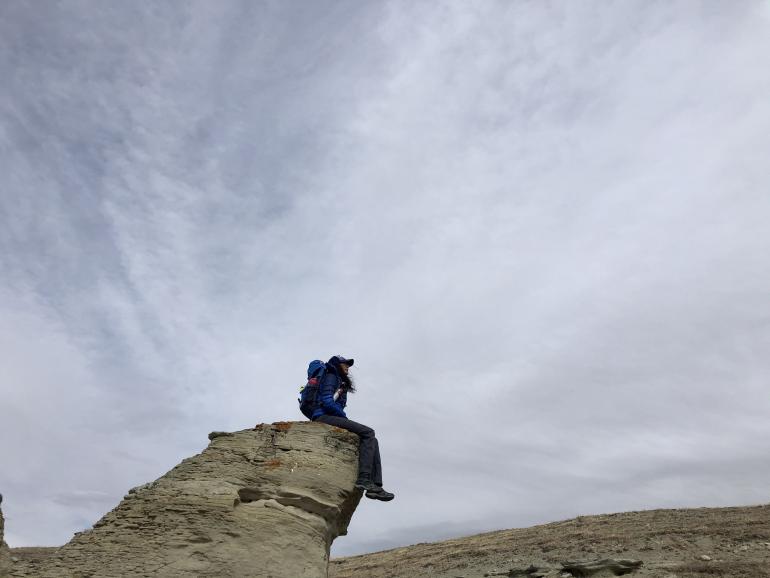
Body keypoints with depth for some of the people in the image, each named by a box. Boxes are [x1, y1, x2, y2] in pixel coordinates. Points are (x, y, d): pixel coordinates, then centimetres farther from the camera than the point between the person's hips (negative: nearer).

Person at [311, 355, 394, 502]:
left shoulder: (341, 383, 31)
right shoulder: (331, 377, 3)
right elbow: (327, 402, -11)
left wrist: (344, 418, 4)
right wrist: (344, 416, -3)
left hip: (332, 417, 9)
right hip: (323, 417, -9)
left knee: (371, 440, -4)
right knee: (368, 432, -21)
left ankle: (375, 485, -16)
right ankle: (364, 479, -30)